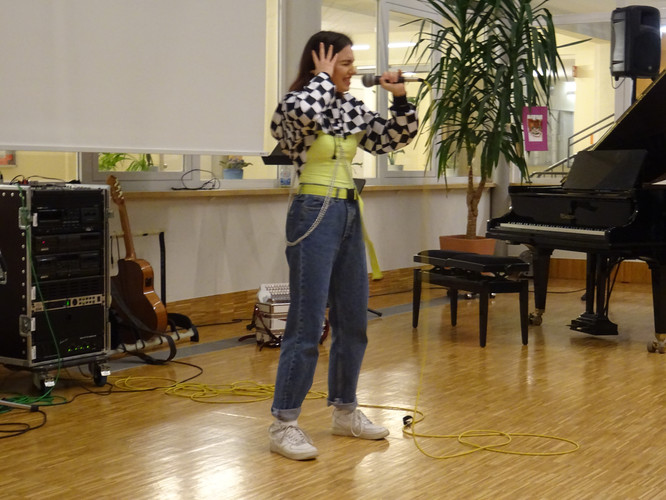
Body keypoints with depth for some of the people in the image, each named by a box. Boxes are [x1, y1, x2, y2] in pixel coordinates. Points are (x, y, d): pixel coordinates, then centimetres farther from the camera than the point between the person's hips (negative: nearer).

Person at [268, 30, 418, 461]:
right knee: (307, 324, -7)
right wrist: (323, 78, -15)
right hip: (314, 214, -8)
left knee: (353, 322, 12)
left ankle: (345, 412, 26)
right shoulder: (296, 103, -8)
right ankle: (284, 424, 1)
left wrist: (401, 99, 0)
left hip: (350, 214, 8)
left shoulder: (352, 108, 11)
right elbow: (304, 111, -33)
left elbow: (397, 137, 14)